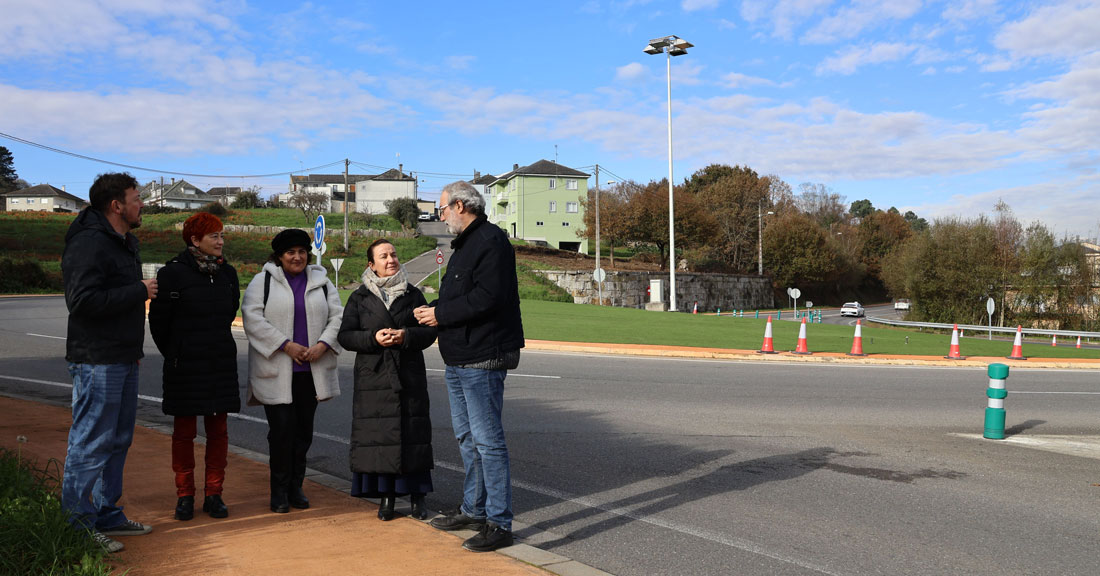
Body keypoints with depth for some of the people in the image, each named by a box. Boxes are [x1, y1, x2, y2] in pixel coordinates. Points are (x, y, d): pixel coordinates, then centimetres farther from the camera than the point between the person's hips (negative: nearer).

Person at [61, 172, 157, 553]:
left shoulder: (125, 243, 16)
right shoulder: (89, 244, -16)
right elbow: (83, 300, -26)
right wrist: (139, 291, -19)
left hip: (124, 360, 10)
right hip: (97, 361, -10)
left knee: (118, 440, 15)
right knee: (91, 443, -4)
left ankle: (107, 516, 26)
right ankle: (78, 525, 6)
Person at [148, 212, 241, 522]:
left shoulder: (228, 273, 7)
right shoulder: (173, 273, -7)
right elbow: (158, 319, -1)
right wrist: (174, 354, 7)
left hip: (222, 365, 4)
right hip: (185, 367, -4)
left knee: (218, 430, 6)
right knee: (184, 432, 5)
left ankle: (213, 494, 16)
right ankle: (185, 496, 15)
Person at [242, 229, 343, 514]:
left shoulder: (321, 281, 12)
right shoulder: (262, 281, 2)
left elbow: (337, 316, 7)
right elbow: (253, 318, -9)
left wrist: (323, 345, -10)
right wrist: (286, 345, -16)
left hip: (311, 371, 3)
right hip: (276, 371, -3)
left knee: (304, 430, 9)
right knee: (281, 430, -5)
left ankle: (296, 487, 21)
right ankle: (279, 492, 8)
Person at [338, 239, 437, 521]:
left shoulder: (413, 294, 9)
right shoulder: (360, 298, 7)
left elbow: (429, 330, 5)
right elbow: (345, 335, 2)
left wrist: (407, 336, -14)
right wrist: (373, 338, -15)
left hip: (410, 376, 1)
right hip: (374, 378, 0)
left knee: (413, 432, 0)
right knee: (379, 434, -2)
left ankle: (417, 497, 10)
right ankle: (386, 496, 11)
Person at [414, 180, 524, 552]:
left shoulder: (491, 241, -14)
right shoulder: (465, 244, 20)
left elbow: (486, 298, -25)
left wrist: (440, 314, -16)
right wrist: (433, 311, 3)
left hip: (482, 360, -11)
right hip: (458, 360, 11)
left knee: (487, 440, -7)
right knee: (466, 438, 17)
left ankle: (499, 524, -1)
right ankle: (474, 510, 29)